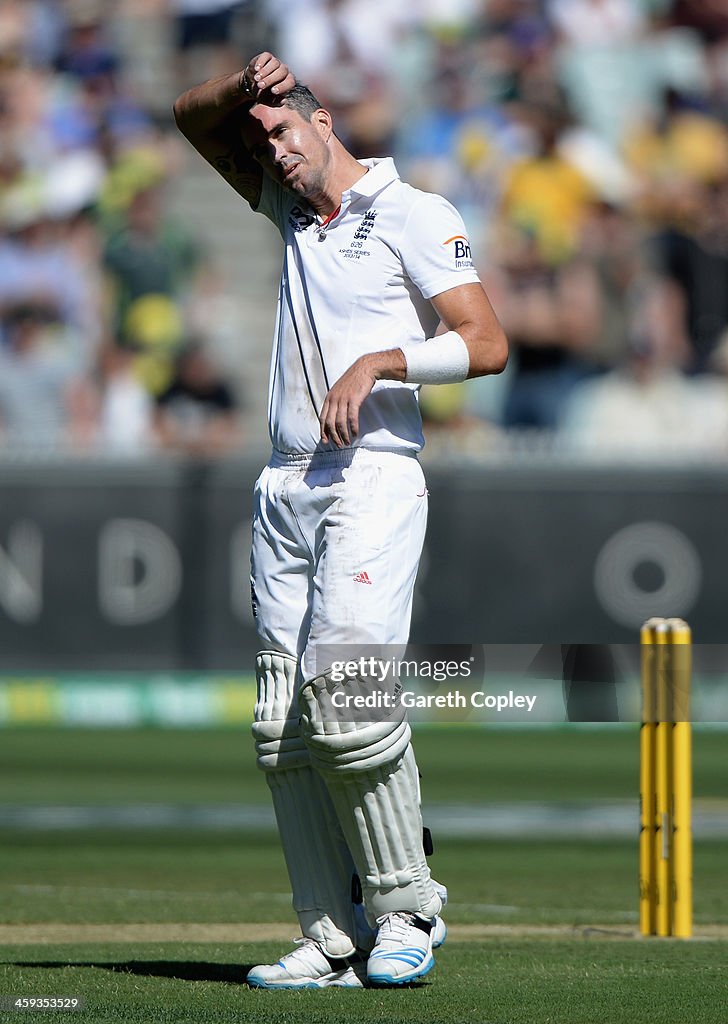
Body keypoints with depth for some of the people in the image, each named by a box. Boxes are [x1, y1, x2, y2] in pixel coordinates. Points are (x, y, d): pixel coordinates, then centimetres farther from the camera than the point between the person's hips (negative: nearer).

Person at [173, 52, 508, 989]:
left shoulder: (414, 216, 0)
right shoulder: (292, 210, 19)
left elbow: (487, 345, -8)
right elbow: (192, 116, 28)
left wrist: (380, 360, -17)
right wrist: (243, 87, 8)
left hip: (372, 479, -7)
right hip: (285, 487, 7)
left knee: (347, 698, -20)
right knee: (281, 724, -1)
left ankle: (404, 909, -6)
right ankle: (330, 941, -1)